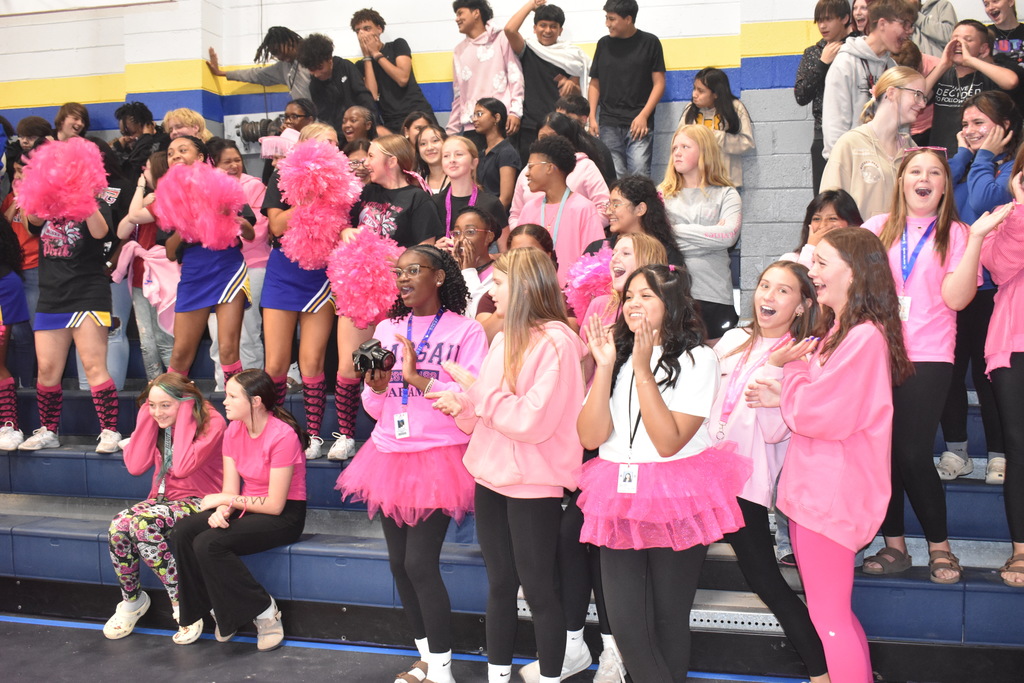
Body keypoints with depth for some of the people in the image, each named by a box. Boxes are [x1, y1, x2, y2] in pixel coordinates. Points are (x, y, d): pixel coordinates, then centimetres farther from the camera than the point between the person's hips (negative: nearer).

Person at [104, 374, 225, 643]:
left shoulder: (211, 423, -12)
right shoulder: (154, 420, 8)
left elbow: (182, 466, -25)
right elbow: (135, 465, -4)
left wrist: (184, 417, -19)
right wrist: (146, 417, -5)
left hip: (198, 502, -6)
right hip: (163, 499, 6)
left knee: (142, 524, -33)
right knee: (118, 526, -25)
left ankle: (182, 605, -21)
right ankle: (131, 600, -2)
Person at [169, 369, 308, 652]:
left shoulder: (283, 436, -20)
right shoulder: (233, 431, 3)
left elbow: (275, 504, -20)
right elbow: (230, 491, 0)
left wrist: (226, 500, -13)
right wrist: (222, 511, -22)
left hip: (285, 515, -7)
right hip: (248, 508, 8)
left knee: (209, 543, -26)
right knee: (181, 533, -15)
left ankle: (264, 611, -10)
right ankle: (221, 611, -2)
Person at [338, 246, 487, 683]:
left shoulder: (465, 331, -4)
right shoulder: (387, 329, 10)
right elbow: (374, 410, 12)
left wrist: (419, 379, -18)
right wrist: (376, 387, -9)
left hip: (439, 457, -5)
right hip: (391, 455, 6)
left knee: (420, 564, -11)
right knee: (399, 562, 8)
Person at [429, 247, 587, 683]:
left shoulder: (557, 342, -15)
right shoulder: (504, 339, 8)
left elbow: (533, 420, -23)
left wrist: (476, 393, -15)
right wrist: (463, 406, -7)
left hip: (533, 484, -7)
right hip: (491, 476, 7)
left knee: (537, 589, 4)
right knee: (499, 584, 16)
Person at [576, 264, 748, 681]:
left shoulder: (697, 360, -6)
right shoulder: (616, 354, 7)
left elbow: (669, 442, -17)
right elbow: (590, 437, -3)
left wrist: (643, 369, -19)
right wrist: (605, 367, -11)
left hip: (678, 502, -3)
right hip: (620, 500, 4)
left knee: (669, 619, 7)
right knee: (626, 625, -1)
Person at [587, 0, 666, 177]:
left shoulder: (649, 42, 3)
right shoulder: (604, 44, 11)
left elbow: (659, 83, 2)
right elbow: (595, 84, 16)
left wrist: (643, 116, -9)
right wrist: (592, 117, 5)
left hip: (639, 123, -3)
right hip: (609, 124, 3)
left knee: (639, 174, -11)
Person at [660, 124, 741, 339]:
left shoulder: (725, 194, 7)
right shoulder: (663, 193, 12)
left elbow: (730, 235, -11)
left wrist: (677, 230, -7)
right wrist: (709, 234, -6)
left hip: (713, 295, -1)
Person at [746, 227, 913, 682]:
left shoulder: (865, 337, -20)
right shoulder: (836, 332, 12)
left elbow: (817, 414, -21)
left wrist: (791, 372, -4)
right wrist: (782, 397, -1)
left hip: (831, 493, -10)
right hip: (814, 486, 10)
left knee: (829, 616, 0)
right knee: (831, 611, 18)